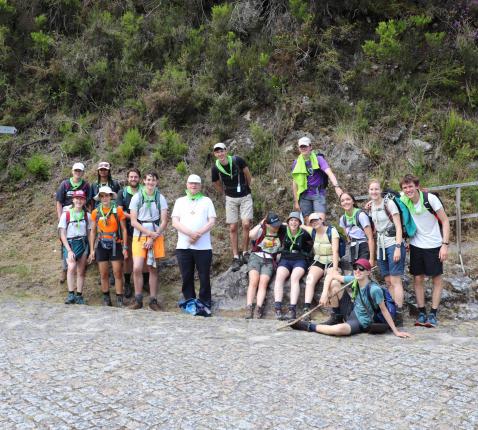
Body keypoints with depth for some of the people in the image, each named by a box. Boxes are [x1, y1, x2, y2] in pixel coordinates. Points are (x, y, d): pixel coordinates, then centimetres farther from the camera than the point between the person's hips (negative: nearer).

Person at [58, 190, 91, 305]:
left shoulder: (87, 215, 6)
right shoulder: (66, 214, -1)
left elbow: (89, 233, 9)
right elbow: (62, 235, -3)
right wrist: (69, 250, -13)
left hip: (83, 244, 2)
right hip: (69, 244, -2)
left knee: (81, 272, 5)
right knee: (72, 267, -24)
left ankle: (79, 296, 13)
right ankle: (71, 295, -19)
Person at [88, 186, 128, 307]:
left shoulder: (118, 211, -4)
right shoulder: (96, 212, 3)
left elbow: (124, 230, -1)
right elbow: (93, 231, 7)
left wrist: (125, 247, -4)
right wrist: (92, 250, 3)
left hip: (116, 245, -2)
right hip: (102, 245, 2)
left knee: (118, 273, -1)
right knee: (103, 274, 7)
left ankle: (119, 299, 6)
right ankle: (106, 298, 18)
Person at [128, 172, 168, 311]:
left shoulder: (160, 198, 3)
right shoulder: (137, 197, 2)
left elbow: (164, 222, -1)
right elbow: (133, 221, -3)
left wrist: (153, 238, -10)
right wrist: (149, 232, -14)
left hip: (156, 237, 1)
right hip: (139, 236, 0)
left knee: (153, 269, 5)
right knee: (137, 268, -10)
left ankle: (153, 300, 11)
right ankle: (138, 300, 3)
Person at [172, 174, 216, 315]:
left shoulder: (207, 201, 12)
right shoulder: (180, 201, 15)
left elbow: (212, 221, 2)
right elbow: (175, 222, 3)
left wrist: (198, 234, -13)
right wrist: (190, 233, -13)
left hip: (203, 246, -1)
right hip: (183, 246, 1)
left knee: (204, 277, 1)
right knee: (187, 277, 6)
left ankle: (205, 305, 10)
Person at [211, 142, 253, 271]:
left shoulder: (237, 160, -17)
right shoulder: (215, 168, -11)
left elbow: (248, 175, 0)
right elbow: (217, 185, 9)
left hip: (245, 196, -2)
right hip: (231, 198, 2)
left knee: (246, 224, -13)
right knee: (233, 228, 0)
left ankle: (245, 253, 4)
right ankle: (236, 258, 6)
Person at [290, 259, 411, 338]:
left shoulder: (374, 289, -26)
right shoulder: (354, 280, -10)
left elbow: (384, 310, -18)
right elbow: (330, 275, -6)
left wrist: (396, 331, -15)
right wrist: (325, 293, -19)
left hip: (361, 323, -6)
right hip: (351, 311, 6)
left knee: (340, 329, -39)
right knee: (334, 283, -9)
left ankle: (309, 326, -12)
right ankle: (337, 318, 4)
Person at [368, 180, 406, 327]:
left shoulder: (388, 203, -9)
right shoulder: (371, 206, 11)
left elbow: (398, 226, -13)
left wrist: (397, 247, -18)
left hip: (393, 244, -7)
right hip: (381, 246, 7)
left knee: (395, 280, -7)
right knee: (388, 282, 7)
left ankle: (399, 316, -4)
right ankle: (392, 313, 11)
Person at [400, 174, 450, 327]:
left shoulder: (430, 198, -17)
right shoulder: (403, 200, -6)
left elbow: (445, 221, -12)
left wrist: (445, 244, -18)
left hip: (434, 245, -3)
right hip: (416, 245, 4)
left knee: (436, 279, 4)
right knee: (418, 279, 5)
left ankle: (433, 314, 10)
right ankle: (422, 313, 13)